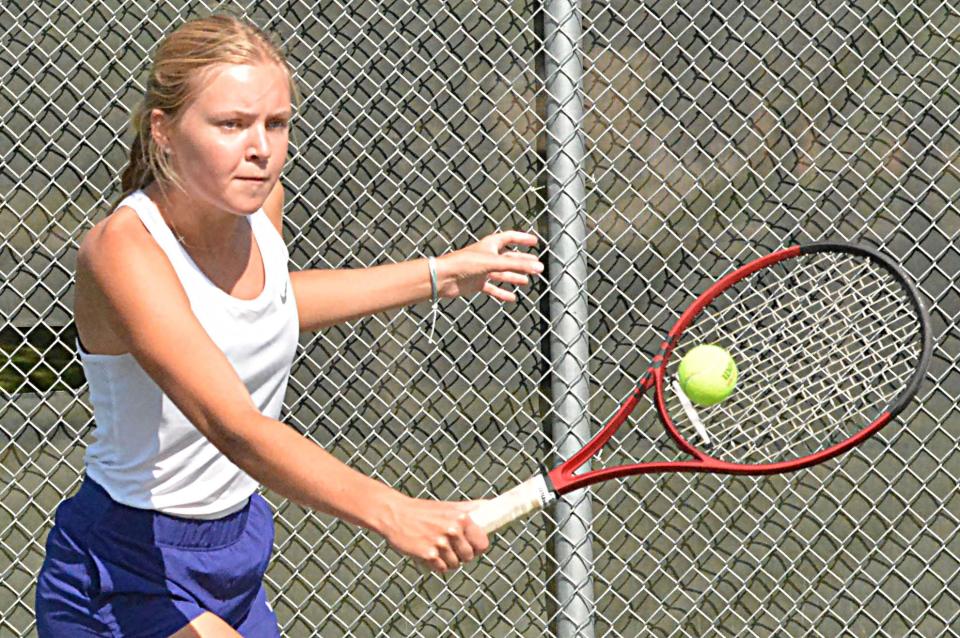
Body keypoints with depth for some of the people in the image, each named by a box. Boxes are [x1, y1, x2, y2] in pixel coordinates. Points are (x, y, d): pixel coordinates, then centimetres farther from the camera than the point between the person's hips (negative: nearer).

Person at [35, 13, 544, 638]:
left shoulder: (261, 203, -4)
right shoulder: (122, 250, -28)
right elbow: (232, 425, -40)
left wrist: (443, 273, 20)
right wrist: (391, 511, -52)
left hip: (237, 552, 8)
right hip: (130, 579, -8)